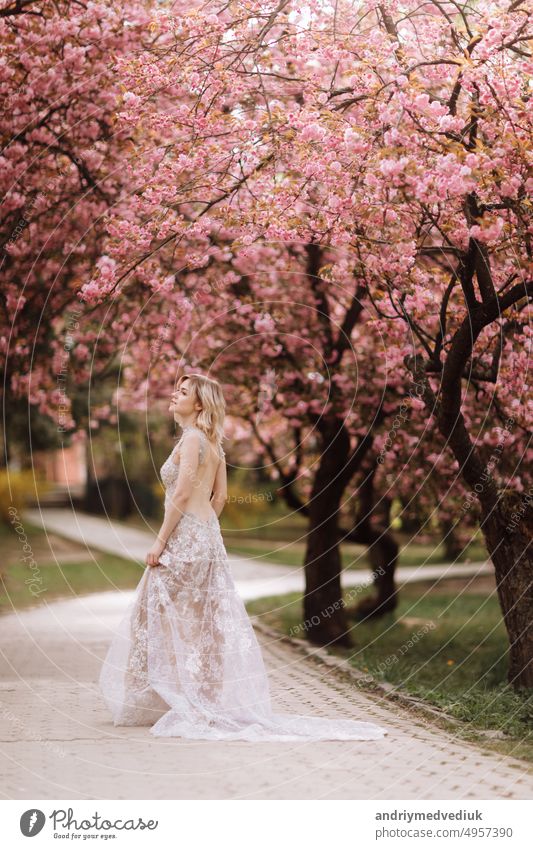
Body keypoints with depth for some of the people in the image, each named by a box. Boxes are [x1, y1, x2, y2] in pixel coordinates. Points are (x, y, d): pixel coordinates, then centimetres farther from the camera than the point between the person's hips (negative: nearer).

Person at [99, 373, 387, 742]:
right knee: (203, 623, 12)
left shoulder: (191, 439, -13)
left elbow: (181, 495, -20)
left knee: (177, 623, -3)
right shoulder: (213, 443, 14)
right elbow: (220, 496, 18)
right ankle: (203, 701, 17)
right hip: (207, 536, 9)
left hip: (185, 538, -9)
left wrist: (160, 542, -17)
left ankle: (189, 707, 0)